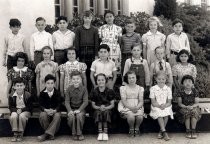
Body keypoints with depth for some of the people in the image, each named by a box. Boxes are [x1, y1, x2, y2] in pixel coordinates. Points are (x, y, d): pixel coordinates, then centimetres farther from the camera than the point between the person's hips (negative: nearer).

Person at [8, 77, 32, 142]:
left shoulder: (28, 95, -6)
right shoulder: (11, 96, 0)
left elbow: (29, 107, -4)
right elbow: (11, 107, 4)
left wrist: (21, 110, -17)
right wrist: (16, 110, -17)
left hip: (25, 111, -2)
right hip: (15, 111, 2)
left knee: (22, 116, -37)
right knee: (13, 116, -34)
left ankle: (21, 134, -18)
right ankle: (15, 133, -18)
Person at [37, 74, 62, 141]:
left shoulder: (57, 93, 0)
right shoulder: (42, 93, 0)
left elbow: (59, 104, -6)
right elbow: (41, 105, -6)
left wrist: (54, 110, -29)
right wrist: (46, 110, -28)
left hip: (55, 111, 0)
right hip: (45, 110, 1)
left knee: (57, 116, -35)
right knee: (42, 115, -34)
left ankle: (47, 134, -34)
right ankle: (51, 134, -19)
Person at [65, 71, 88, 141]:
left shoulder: (84, 89, -2)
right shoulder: (69, 89, 2)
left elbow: (85, 101, -7)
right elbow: (67, 101, -3)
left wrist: (79, 110, -20)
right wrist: (69, 110, -20)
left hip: (80, 108, -1)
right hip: (71, 108, 1)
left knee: (79, 116, -32)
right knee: (71, 117, -29)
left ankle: (79, 133, -10)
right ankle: (74, 133, -6)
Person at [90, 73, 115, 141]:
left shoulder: (110, 91, -1)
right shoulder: (94, 92, 2)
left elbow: (112, 104, 0)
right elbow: (93, 105, 4)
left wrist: (105, 108, -19)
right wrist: (99, 107, -16)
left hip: (107, 109, -1)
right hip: (98, 109, 1)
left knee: (105, 112, -35)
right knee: (98, 112, -34)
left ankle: (105, 133, -30)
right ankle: (100, 133, -33)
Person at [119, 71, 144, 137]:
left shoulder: (140, 88, 9)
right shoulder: (123, 88, 4)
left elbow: (141, 101, 2)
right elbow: (124, 101, -4)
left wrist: (137, 108, -19)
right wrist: (131, 108, -20)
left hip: (138, 107, 2)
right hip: (127, 107, -1)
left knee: (140, 116, -31)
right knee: (131, 116, -33)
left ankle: (137, 128, 1)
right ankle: (131, 128, -1)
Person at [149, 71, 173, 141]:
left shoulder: (168, 89, 2)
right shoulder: (153, 89, -1)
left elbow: (169, 102, 0)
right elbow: (153, 102, -5)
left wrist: (165, 105, -21)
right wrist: (159, 106, -22)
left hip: (166, 107, 1)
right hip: (156, 107, -1)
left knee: (166, 113, -31)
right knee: (159, 113, -33)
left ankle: (161, 131, -14)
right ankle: (164, 132, -33)